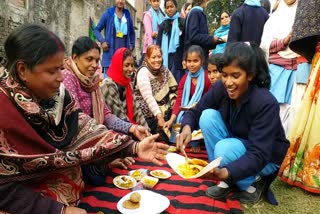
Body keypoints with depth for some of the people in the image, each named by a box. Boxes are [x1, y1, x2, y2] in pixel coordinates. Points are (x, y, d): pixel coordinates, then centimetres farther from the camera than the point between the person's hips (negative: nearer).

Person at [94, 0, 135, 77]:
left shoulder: (128, 15, 11)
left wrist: (132, 45, 11)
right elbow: (96, 29, 6)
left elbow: (132, 33, 25)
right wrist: (102, 41, -10)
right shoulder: (108, 13, 2)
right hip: (110, 53, -3)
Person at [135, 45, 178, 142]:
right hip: (149, 114, -7)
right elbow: (148, 97, -25)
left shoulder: (164, 70, 6)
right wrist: (159, 116, -34)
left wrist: (173, 98, -6)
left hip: (164, 110, 7)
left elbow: (173, 88, 16)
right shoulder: (143, 72, -14)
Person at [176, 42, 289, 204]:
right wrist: (187, 128, -34)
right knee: (208, 115, -20)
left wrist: (225, 172, -50)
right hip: (235, 143, 5)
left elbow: (259, 155, -34)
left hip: (267, 158, -5)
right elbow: (195, 111, -10)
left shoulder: (266, 103, -31)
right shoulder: (220, 88, -17)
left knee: (225, 148, -34)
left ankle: (254, 182, -1)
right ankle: (226, 182, -8)